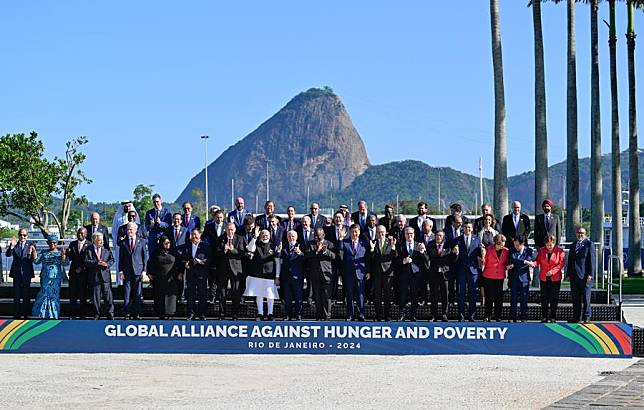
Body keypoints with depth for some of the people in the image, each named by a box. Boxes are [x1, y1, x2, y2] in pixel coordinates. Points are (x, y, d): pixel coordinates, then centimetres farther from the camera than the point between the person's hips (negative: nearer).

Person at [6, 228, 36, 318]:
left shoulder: (30, 245, -3)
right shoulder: (14, 245, 1)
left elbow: (34, 259, -11)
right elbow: (8, 255, -12)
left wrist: (30, 253, -31)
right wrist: (11, 246, -28)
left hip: (26, 273, -1)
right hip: (16, 273, 2)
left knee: (26, 295, 6)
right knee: (16, 295, 7)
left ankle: (26, 314, 13)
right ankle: (17, 314, 14)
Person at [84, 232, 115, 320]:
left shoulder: (106, 249, 11)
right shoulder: (88, 250, 2)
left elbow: (112, 259, 7)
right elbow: (86, 262, -9)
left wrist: (107, 264, -14)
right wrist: (97, 263, -20)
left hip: (105, 276, 1)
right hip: (94, 277, -1)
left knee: (108, 296, -2)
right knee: (95, 297, 4)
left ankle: (110, 315, 3)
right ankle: (96, 315, 13)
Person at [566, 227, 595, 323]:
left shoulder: (589, 244, 0)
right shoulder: (572, 245, 17)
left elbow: (592, 260, -6)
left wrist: (590, 274, -13)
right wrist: (568, 274, 12)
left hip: (585, 275, -6)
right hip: (574, 275, 6)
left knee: (586, 297, -3)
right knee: (575, 298, 7)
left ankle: (586, 317, 1)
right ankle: (576, 317, 12)